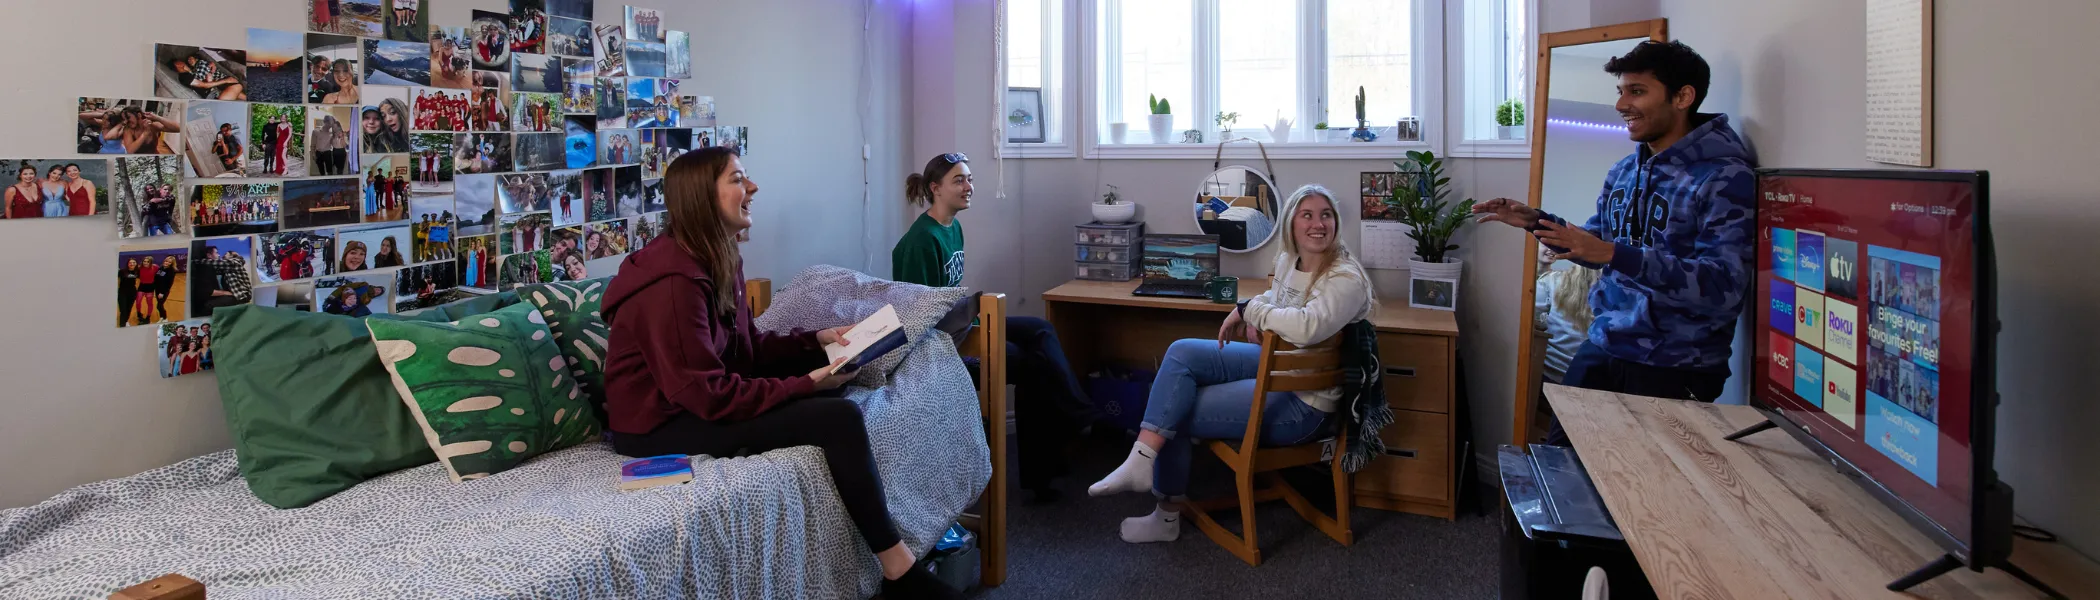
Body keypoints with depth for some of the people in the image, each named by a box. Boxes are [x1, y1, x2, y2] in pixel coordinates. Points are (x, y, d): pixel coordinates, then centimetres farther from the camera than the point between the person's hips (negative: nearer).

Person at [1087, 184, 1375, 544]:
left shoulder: (1346, 279, -21)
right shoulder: (1288, 259, 4)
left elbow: (1307, 327, -39)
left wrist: (1250, 309, -23)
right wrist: (1258, 318, 6)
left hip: (1304, 404, -8)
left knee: (1174, 413, -8)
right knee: (1182, 352, -11)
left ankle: (1168, 517, 7)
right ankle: (1142, 461, -12)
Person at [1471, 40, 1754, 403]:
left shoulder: (1726, 178, -14)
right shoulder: (1624, 172, 9)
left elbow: (1723, 288, -24)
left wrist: (1615, 254, -31)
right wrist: (1536, 222, 6)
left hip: (1674, 371, -6)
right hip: (1602, 350, 6)